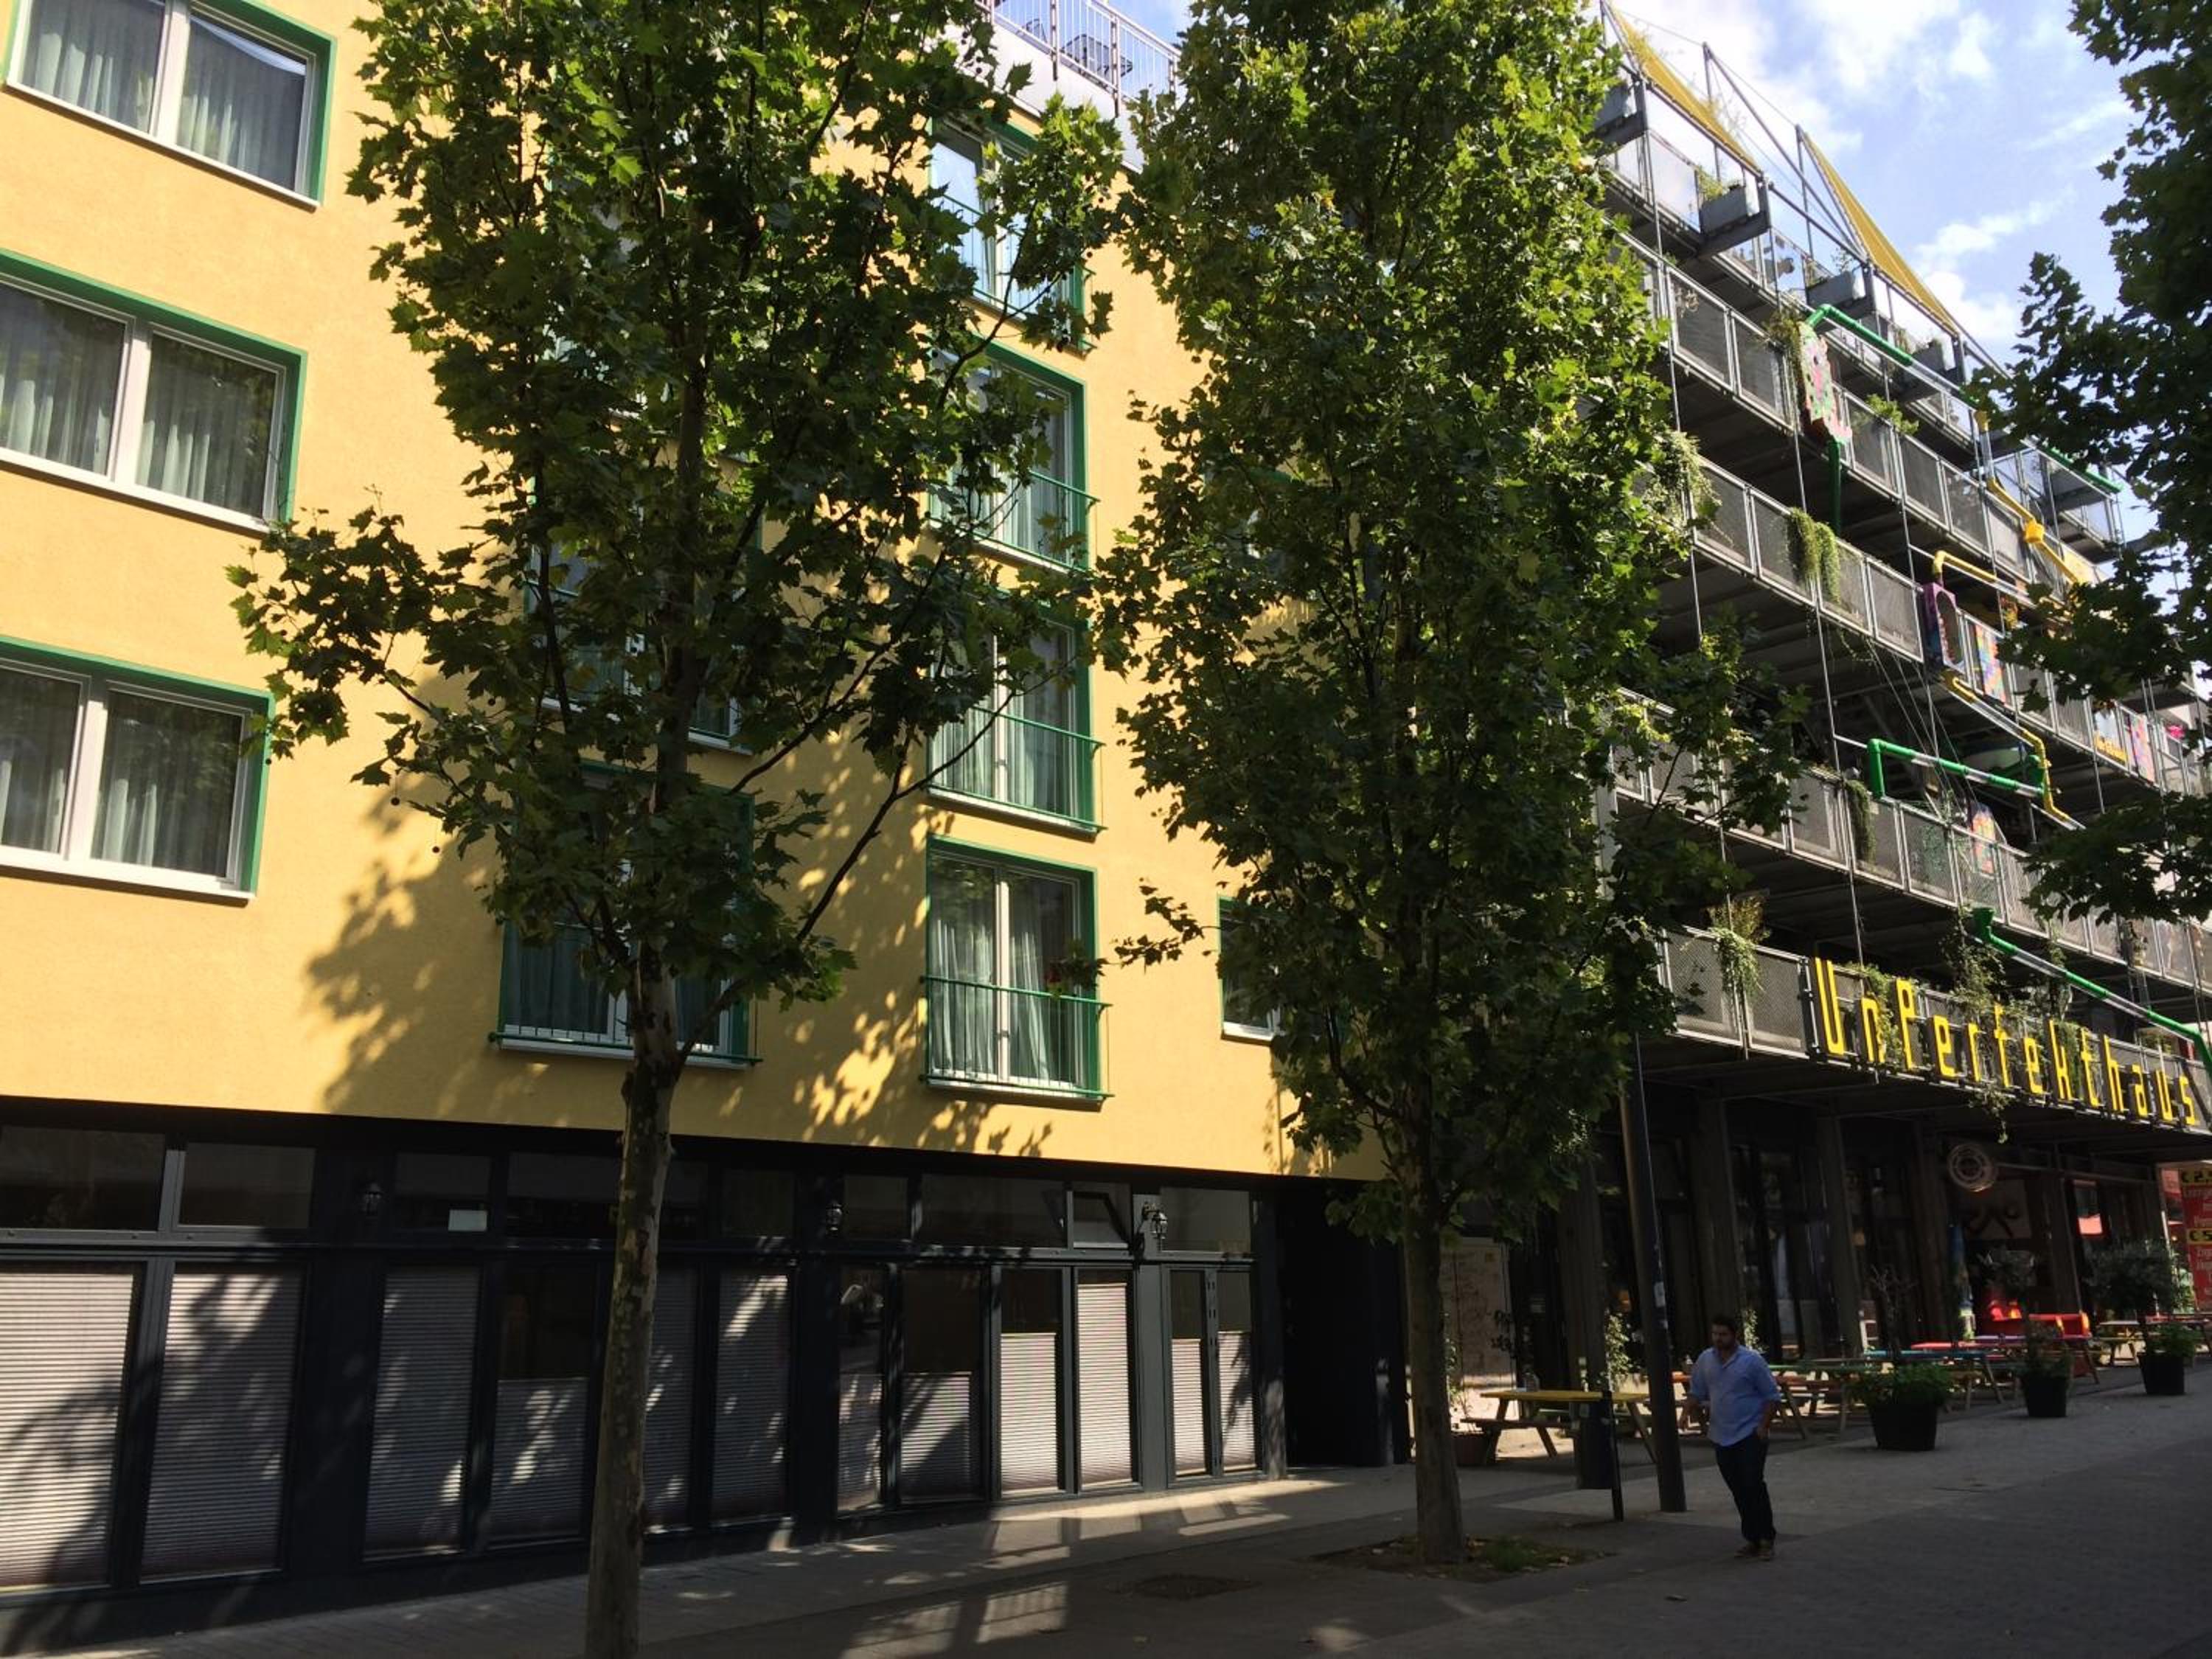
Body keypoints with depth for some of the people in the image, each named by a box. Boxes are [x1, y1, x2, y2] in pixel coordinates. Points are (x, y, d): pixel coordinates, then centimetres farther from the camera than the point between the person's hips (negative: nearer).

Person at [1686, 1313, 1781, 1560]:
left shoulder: (1752, 1361, -7)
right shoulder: (1705, 1360, 7)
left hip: (1750, 1435, -5)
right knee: (1738, 1490, 8)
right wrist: (1700, 1410, -3)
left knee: (1753, 1485, -12)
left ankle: (1766, 1540, -4)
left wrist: (1764, 1426, -11)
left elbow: (1772, 1397, -3)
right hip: (1721, 1437, 5)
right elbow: (1696, 1394, 16)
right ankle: (1752, 1539, 17)